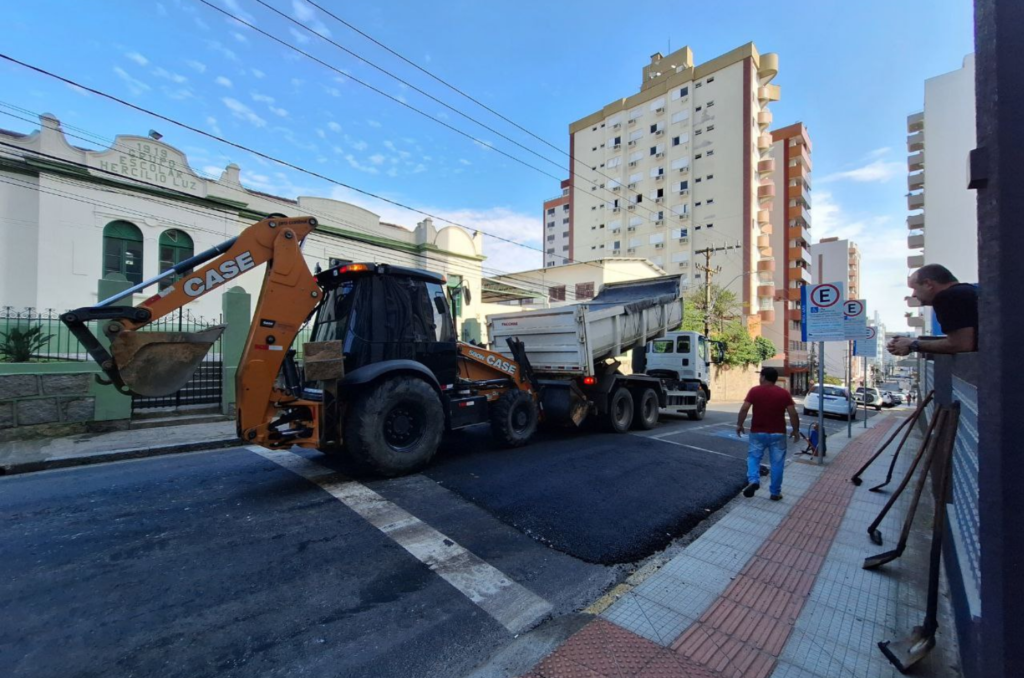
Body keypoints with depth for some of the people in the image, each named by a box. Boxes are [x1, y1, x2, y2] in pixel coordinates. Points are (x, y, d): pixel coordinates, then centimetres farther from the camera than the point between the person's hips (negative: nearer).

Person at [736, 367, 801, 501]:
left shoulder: (754, 391, -6)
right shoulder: (784, 393, -2)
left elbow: (744, 409, -12)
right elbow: (793, 414, -5)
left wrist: (739, 424, -1)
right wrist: (796, 430, 7)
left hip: (758, 432, -1)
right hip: (778, 434, 1)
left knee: (753, 457, 14)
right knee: (777, 463, 10)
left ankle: (753, 481, -7)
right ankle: (775, 492, 16)